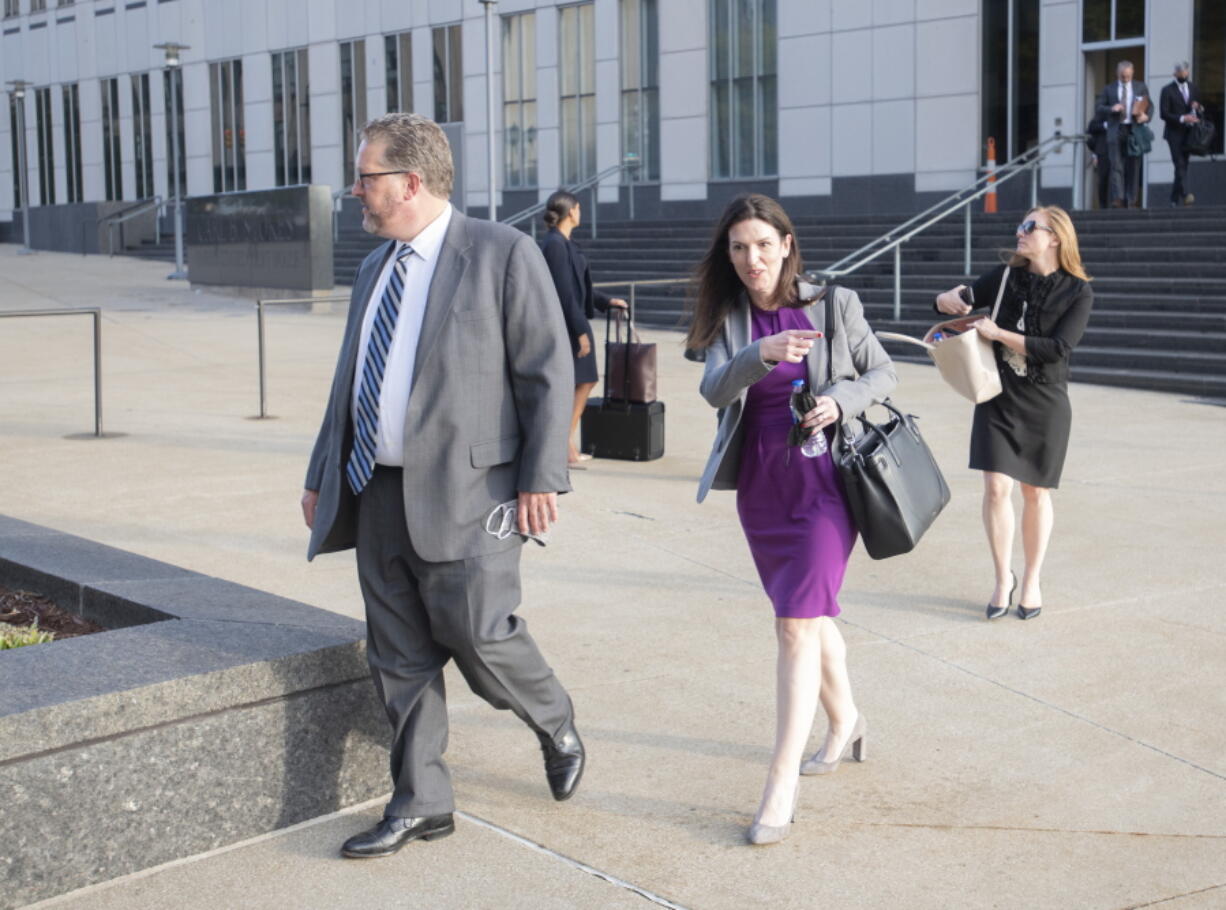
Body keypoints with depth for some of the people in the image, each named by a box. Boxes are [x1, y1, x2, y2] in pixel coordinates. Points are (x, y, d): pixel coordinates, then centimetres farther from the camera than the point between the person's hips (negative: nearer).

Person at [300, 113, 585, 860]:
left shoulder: (504, 254, -5)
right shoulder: (374, 270, 17)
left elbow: (548, 371, -8)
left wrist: (541, 479, -14)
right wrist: (324, 476, 20)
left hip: (466, 492, -7)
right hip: (379, 492, 7)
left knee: (478, 635, -6)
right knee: (400, 658, 8)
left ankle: (557, 728, 24)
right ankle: (420, 804, 19)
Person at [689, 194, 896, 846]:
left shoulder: (833, 305, -4)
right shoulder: (726, 319, 1)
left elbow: (882, 373, 6)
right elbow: (714, 390, -15)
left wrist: (841, 399, -14)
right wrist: (762, 355, -34)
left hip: (823, 480, -4)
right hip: (760, 486, 4)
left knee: (798, 622, -13)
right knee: (807, 614, 19)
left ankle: (781, 786, -12)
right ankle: (844, 721, 43)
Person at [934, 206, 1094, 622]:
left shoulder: (1078, 292, -7)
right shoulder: (1006, 276, 1)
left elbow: (1057, 348, -18)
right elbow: (949, 302, 11)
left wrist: (998, 333, -21)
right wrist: (950, 301, -14)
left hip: (1045, 404, -2)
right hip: (998, 398, 2)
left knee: (1035, 492, 8)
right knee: (996, 487, -6)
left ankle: (1032, 580, 26)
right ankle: (1003, 577, 12)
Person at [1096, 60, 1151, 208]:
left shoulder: (1140, 87, 13)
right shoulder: (1109, 89, 10)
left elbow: (1149, 105, 12)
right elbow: (1098, 110, 7)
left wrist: (1145, 115, -10)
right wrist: (1111, 109, -11)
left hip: (1134, 130, 1)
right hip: (1116, 130, -1)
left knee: (1133, 167, 3)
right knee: (1116, 166, -10)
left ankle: (1132, 200, 8)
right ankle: (1118, 199, -16)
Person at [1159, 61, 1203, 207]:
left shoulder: (1193, 88, 13)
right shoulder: (1167, 90, -3)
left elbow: (1199, 110, 21)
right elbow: (1163, 114, -9)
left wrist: (1197, 107, -3)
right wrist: (1182, 118, -19)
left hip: (1188, 133, 5)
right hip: (1174, 133, -5)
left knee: (1183, 166, 6)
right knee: (1180, 164, -17)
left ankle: (1175, 198, 12)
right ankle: (1185, 195, -27)